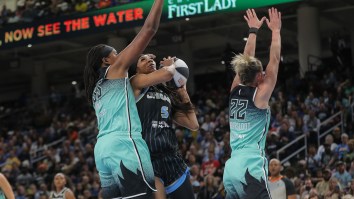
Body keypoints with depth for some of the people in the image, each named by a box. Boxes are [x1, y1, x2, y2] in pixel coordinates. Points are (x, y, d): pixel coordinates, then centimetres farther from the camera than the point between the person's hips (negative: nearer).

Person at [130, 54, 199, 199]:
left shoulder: (167, 93, 22)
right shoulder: (136, 82, 3)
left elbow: (193, 124, 18)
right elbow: (167, 73, -15)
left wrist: (183, 93, 20)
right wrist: (170, 65, 7)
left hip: (172, 158, 7)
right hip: (147, 158, -7)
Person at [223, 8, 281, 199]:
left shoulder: (235, 91, 11)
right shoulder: (259, 95, -4)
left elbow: (246, 62, 23)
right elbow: (274, 61, 0)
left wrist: (253, 30, 31)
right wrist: (275, 30, 10)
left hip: (231, 168, 8)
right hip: (251, 167, -8)